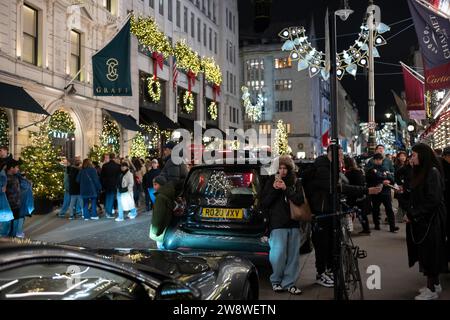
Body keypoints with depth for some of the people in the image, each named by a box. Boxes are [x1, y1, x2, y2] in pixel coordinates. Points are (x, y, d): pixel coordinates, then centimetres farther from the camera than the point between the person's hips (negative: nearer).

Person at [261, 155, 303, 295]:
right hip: (277, 224, -2)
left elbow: (300, 200, -3)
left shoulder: (296, 182, 10)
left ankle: (289, 283, 15)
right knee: (278, 254, -9)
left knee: (293, 255, 4)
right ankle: (276, 281, 12)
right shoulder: (271, 181, 6)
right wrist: (274, 189, -12)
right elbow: (264, 203, 1)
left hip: (293, 224, 3)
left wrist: (286, 189, -14)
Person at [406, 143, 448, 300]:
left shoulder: (433, 172, -16)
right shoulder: (422, 171, 11)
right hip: (422, 219, 9)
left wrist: (413, 214, -16)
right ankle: (435, 284, 25)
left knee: (429, 252, -1)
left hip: (431, 220, -9)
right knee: (425, 253, 14)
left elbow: (433, 200, -20)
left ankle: (432, 289, 9)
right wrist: (410, 213, 5)